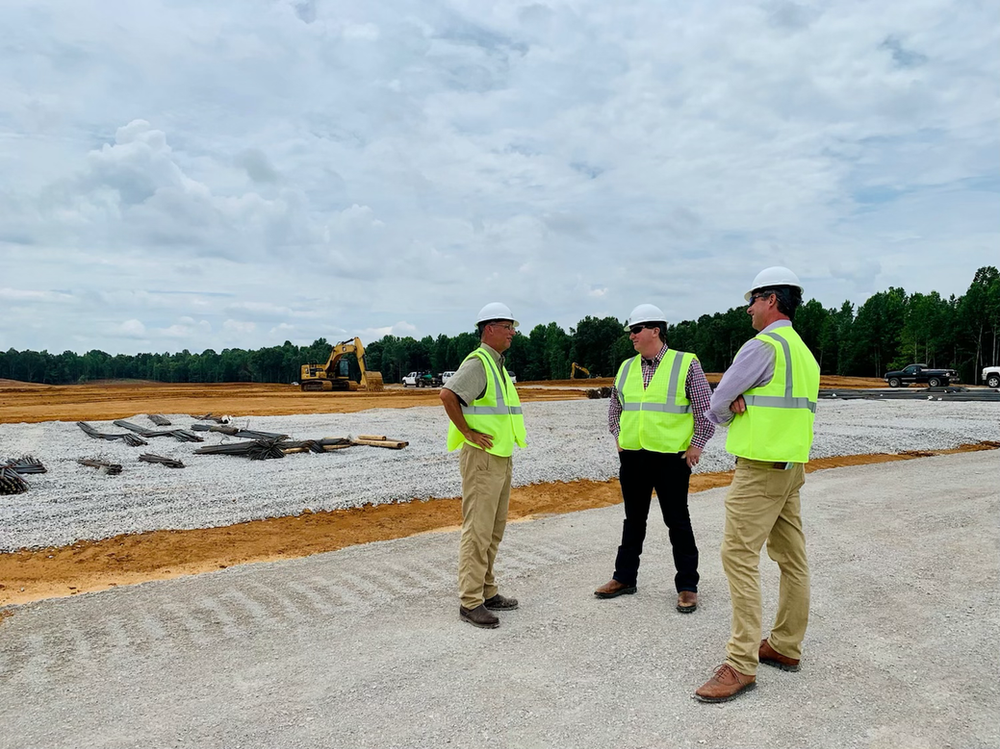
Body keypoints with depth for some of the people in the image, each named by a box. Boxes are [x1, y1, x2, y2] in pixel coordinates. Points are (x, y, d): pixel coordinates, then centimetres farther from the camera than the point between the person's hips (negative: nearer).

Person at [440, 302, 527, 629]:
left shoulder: (497, 364, 17)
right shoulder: (478, 362, -14)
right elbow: (447, 393, -28)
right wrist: (468, 432, -21)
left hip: (501, 458, 10)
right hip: (481, 457, -10)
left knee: (494, 529, 15)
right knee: (478, 530, -6)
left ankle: (487, 592, 26)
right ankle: (470, 602, 2)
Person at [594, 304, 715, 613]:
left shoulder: (686, 364, -4)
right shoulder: (626, 368, 10)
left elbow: (706, 408, -3)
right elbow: (614, 408, 22)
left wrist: (697, 444, -7)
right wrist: (618, 437, 12)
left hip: (671, 458, -5)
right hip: (632, 457, 5)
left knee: (677, 521, 3)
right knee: (633, 519, 15)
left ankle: (687, 586, 15)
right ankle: (624, 578, 26)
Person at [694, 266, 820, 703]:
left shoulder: (763, 345, -14)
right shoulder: (804, 351, 17)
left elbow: (715, 407, -10)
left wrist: (728, 412, 10)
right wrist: (743, 406, -2)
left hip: (761, 467, -10)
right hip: (793, 465, 10)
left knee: (739, 555, -9)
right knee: (791, 557, 13)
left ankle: (742, 663, -6)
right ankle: (785, 646, 24)